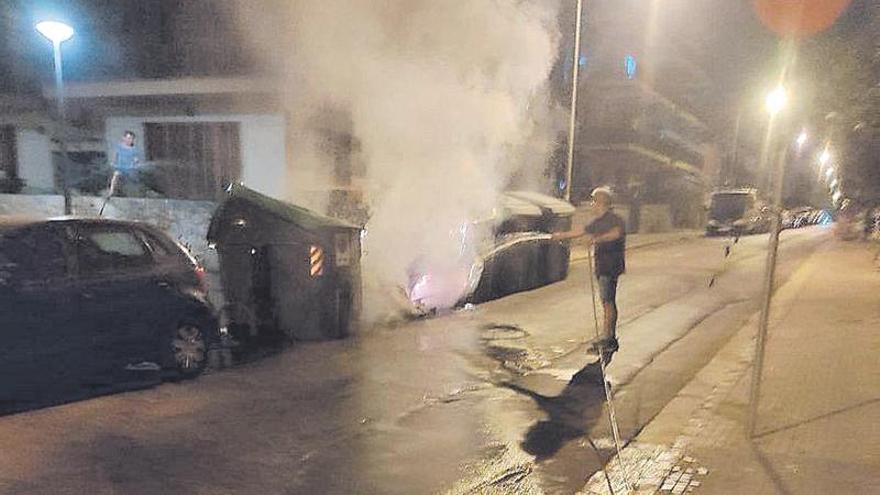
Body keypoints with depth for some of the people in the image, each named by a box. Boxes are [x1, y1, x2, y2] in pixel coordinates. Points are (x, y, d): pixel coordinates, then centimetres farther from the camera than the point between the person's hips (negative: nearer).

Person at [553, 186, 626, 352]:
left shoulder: (614, 219, -11)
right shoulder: (598, 221, 18)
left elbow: (616, 233, -31)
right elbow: (581, 232, 29)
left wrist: (597, 239, -43)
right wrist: (561, 236, 36)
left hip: (611, 265, -9)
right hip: (602, 265, 9)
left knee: (608, 301, -9)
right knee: (607, 301, 10)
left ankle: (609, 340, -6)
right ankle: (610, 338, 16)